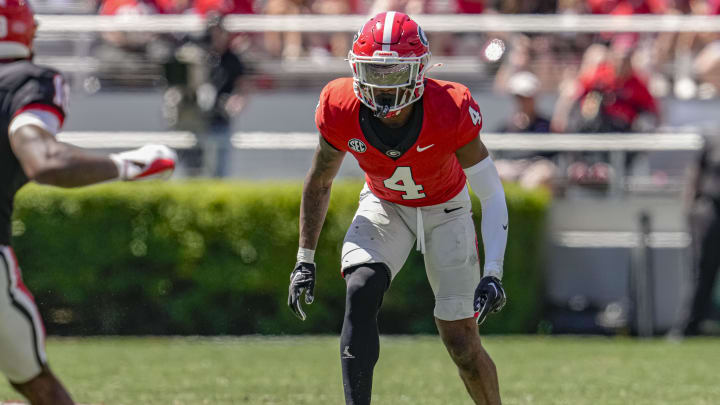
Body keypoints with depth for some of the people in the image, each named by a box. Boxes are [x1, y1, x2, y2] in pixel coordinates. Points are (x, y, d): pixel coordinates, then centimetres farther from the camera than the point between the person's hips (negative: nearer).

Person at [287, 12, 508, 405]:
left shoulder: (450, 111, -33)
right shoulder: (342, 110, -25)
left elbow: (492, 195, -26)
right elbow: (319, 182, -5)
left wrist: (493, 274, -35)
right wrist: (305, 260, -4)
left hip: (445, 210, -2)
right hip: (384, 207, 2)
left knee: (461, 343, -3)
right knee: (360, 293, -27)